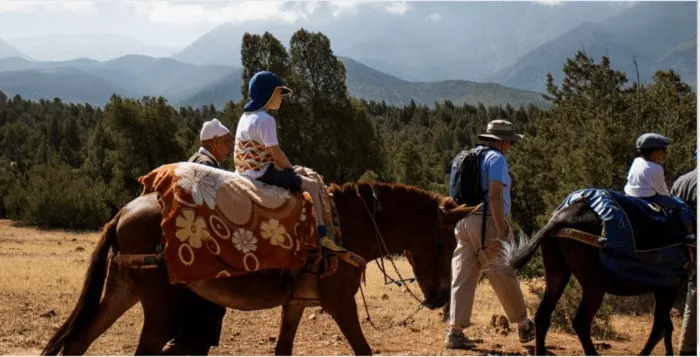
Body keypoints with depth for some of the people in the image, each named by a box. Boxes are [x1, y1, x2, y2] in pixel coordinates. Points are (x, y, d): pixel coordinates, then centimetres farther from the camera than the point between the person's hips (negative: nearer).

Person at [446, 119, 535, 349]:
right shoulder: (496, 159, -8)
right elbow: (495, 194, -20)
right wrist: (501, 232, -22)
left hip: (463, 223, 8)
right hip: (487, 222, -8)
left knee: (463, 277, 5)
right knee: (505, 277, 4)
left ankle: (455, 331, 1)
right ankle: (524, 327, 18)